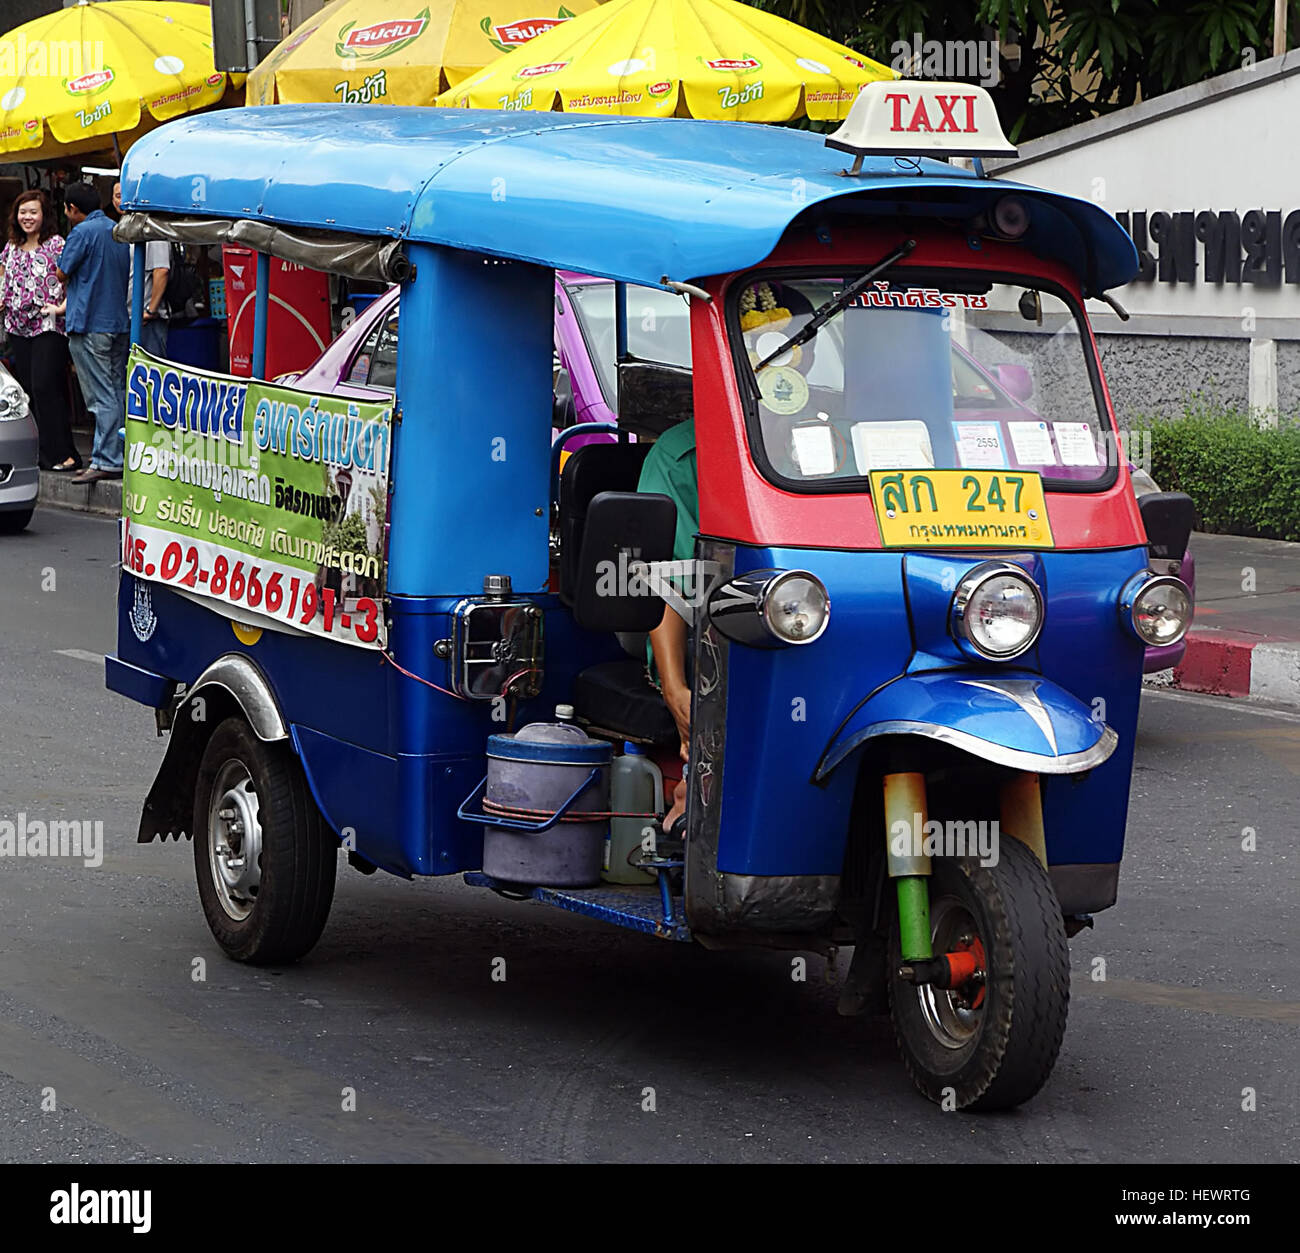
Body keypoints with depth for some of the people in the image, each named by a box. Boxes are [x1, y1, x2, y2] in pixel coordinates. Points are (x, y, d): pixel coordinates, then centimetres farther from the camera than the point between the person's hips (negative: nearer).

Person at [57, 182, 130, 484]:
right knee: (117, 393, 9)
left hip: (90, 325, -8)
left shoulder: (83, 232, -11)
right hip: (121, 322, 8)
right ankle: (115, 456, 11)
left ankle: (107, 461, -9)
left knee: (103, 397, -8)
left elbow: (62, 274, -6)